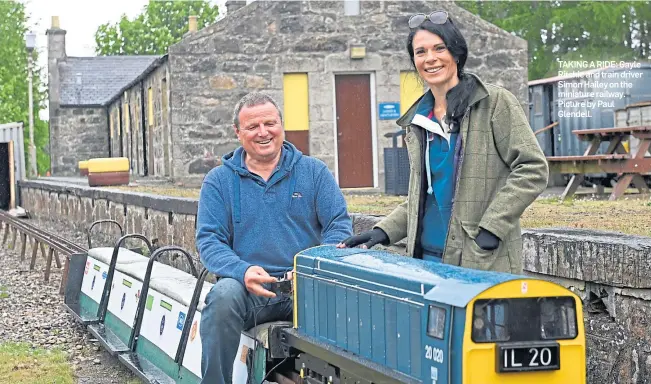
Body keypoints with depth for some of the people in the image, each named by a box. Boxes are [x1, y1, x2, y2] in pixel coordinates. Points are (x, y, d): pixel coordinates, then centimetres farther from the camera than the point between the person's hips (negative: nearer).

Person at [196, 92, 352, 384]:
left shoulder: (313, 171, 12)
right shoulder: (219, 181, 10)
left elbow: (339, 223, 6)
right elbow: (209, 239, 1)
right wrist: (243, 271, -20)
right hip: (247, 286, 0)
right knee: (223, 294, -34)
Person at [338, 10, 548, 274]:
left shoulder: (496, 103, -1)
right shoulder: (417, 120, 15)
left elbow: (533, 169, -7)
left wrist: (491, 227, -14)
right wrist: (384, 231, 8)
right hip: (425, 257, 5)